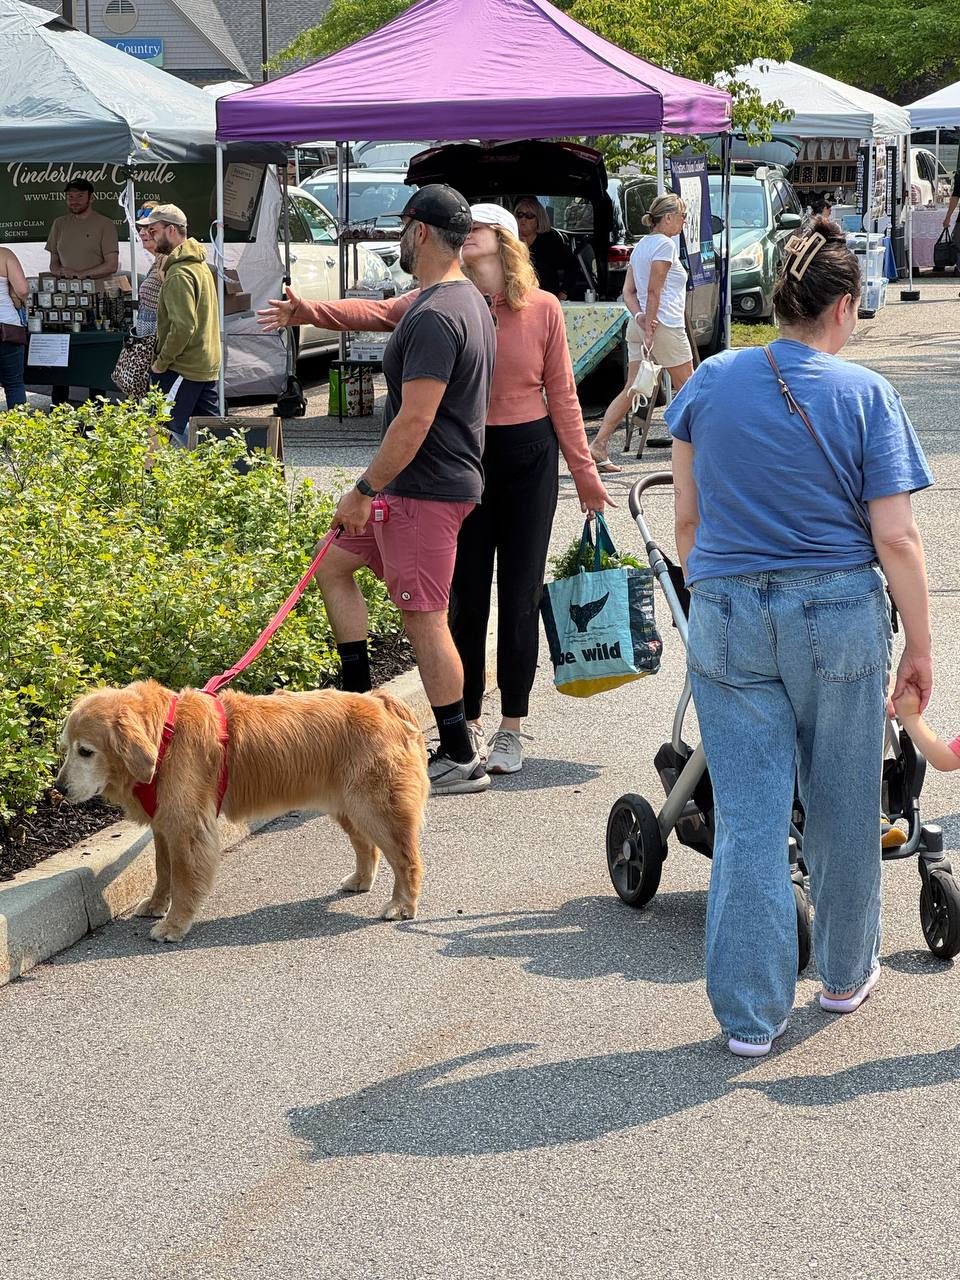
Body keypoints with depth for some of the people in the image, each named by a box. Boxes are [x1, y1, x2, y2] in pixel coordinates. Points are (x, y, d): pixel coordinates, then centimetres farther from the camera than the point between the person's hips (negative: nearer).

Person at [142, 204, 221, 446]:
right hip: (208, 366, 10)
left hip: (182, 369, -10)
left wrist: (161, 362, -16)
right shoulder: (200, 264, 15)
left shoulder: (179, 274, -18)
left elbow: (183, 326, -26)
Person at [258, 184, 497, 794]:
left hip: (425, 491, -11)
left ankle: (462, 759, 2)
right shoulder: (465, 299, 12)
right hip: (414, 487, 11)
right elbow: (381, 314, 29)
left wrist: (364, 490, -17)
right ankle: (358, 704, 21)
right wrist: (311, 312, 36)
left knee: (425, 619, -5)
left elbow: (414, 421, -25)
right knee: (334, 565, 19)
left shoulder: (434, 318, -22)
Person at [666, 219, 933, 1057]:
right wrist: (920, 647, 0)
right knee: (841, 806, 16)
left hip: (727, 616, 2)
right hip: (839, 617, -2)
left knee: (748, 815, 5)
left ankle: (750, 1012, 7)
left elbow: (688, 518, 10)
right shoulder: (865, 395, -7)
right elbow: (896, 539, -9)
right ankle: (846, 972, 33)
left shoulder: (710, 382, 2)